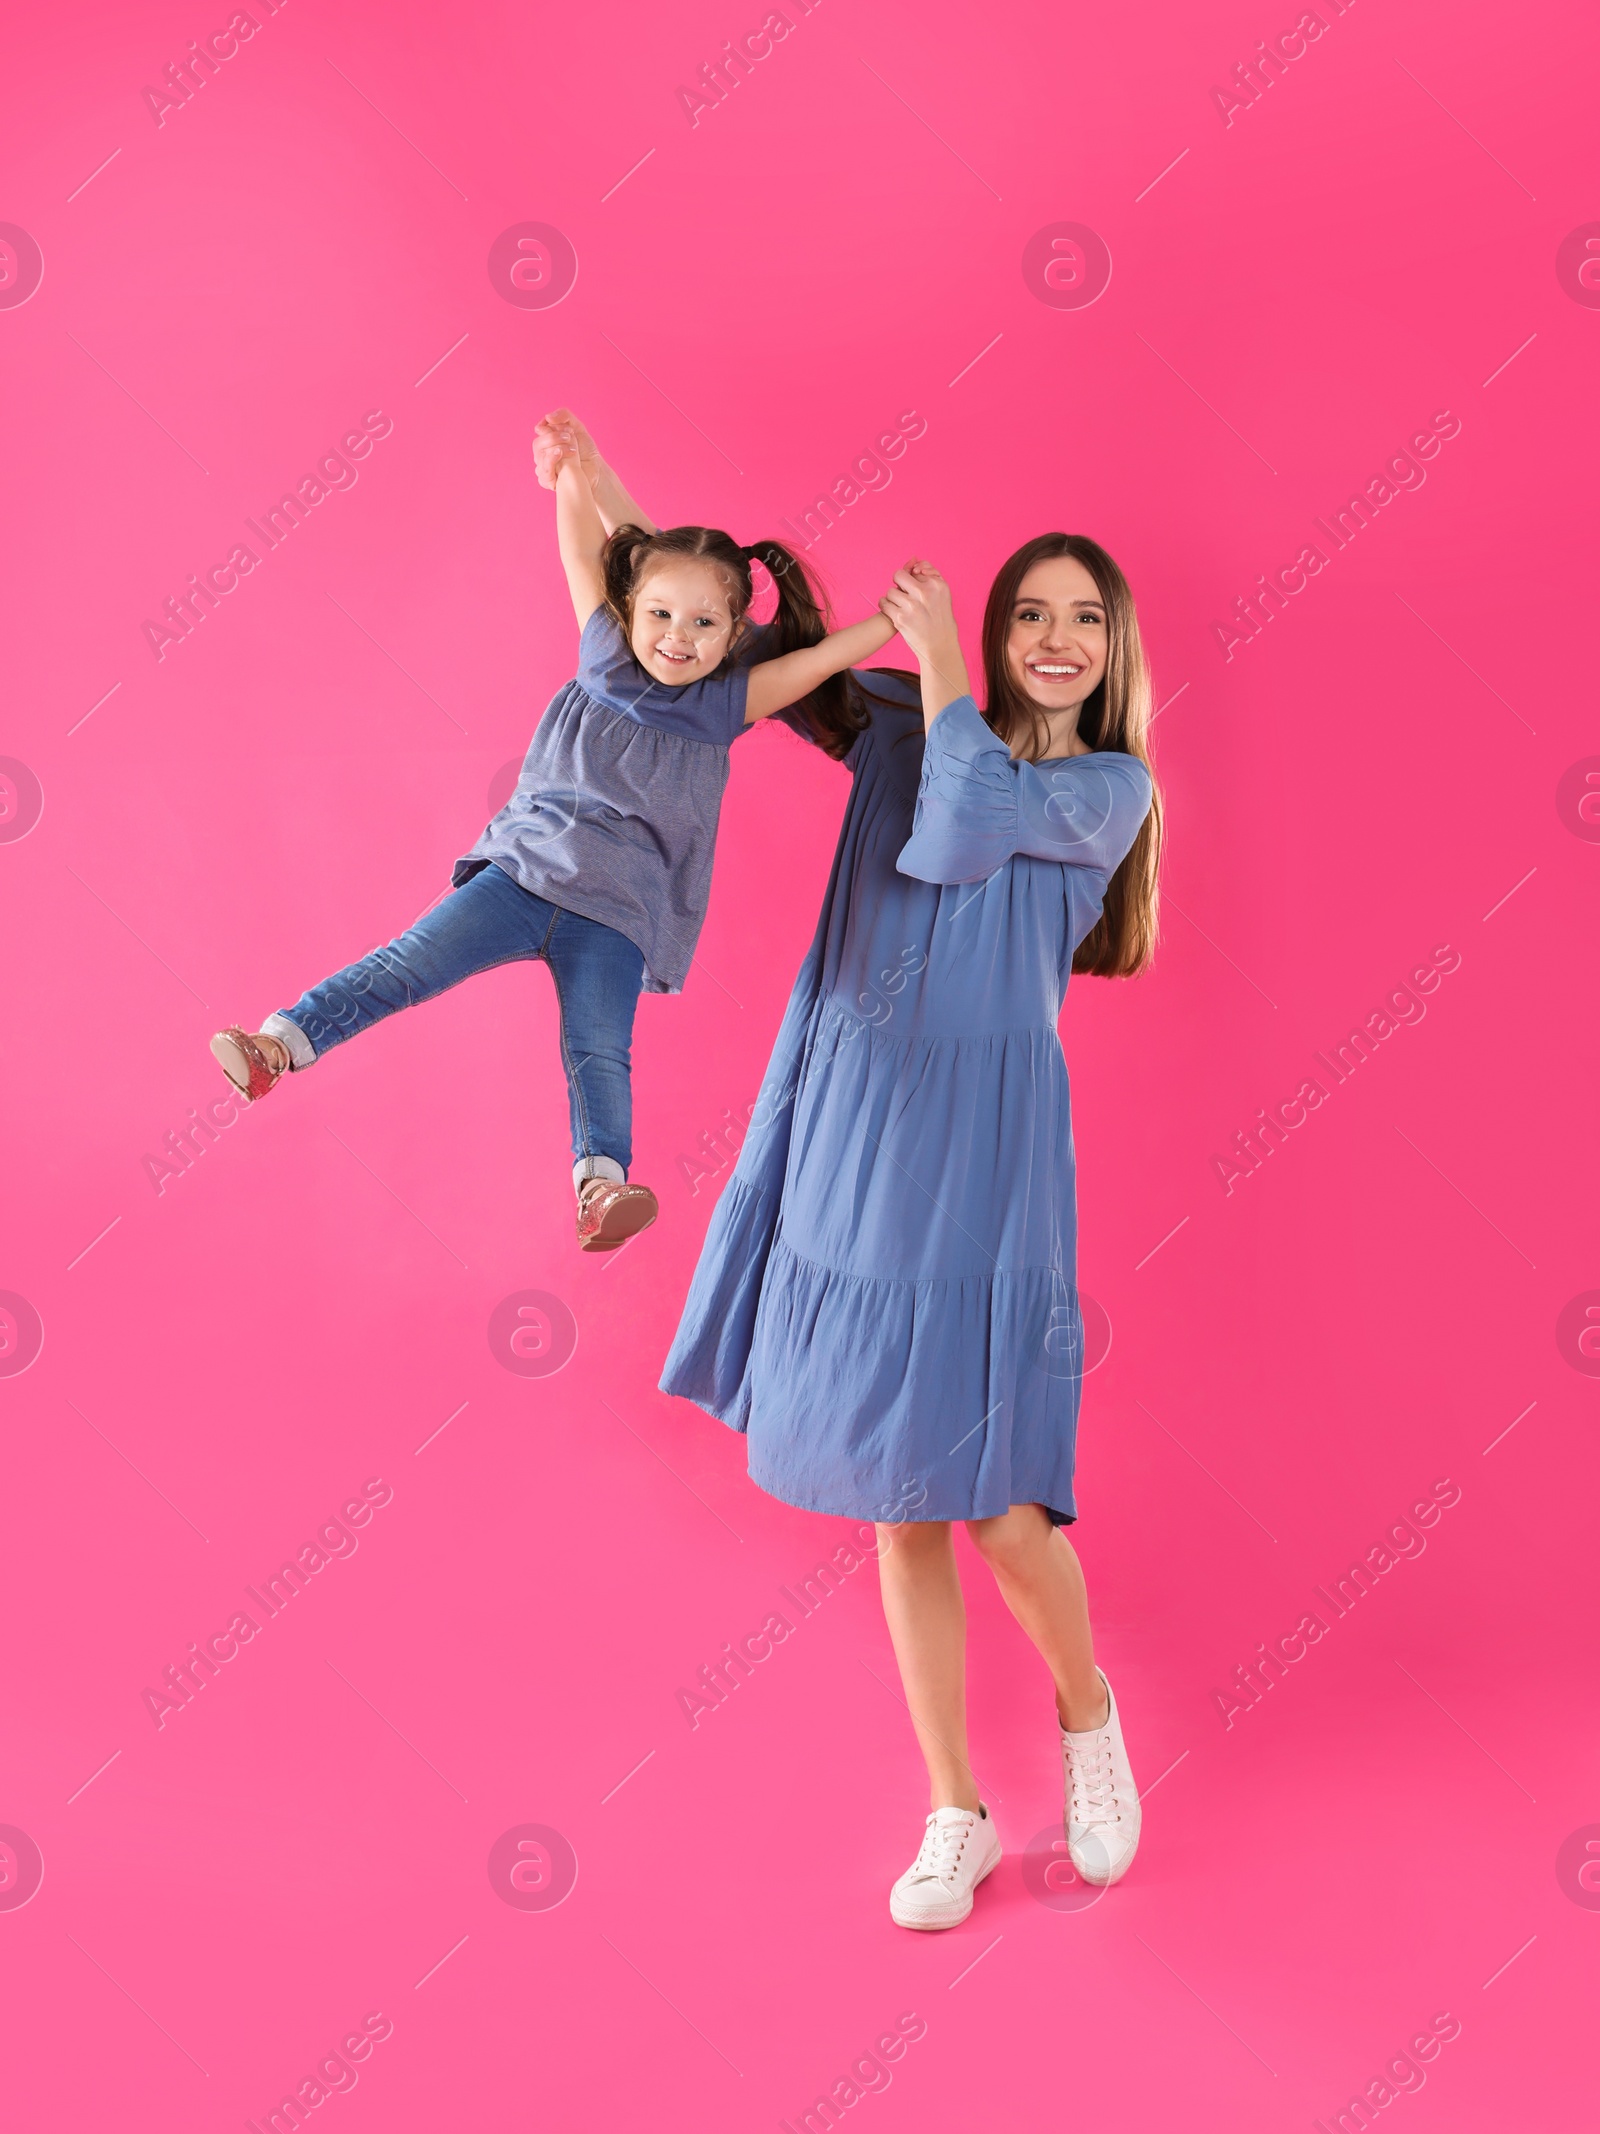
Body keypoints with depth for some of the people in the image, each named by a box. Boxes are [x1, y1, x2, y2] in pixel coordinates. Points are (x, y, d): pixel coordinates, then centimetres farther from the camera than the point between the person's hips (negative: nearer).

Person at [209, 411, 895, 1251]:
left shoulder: (722, 706, 3)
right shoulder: (606, 655, 7)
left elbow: (820, 656, 1)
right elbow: (586, 554, 5)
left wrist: (897, 621, -5)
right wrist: (578, 474, -5)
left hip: (615, 913, -2)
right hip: (521, 869, 2)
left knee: (598, 1048, -19)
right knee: (406, 965, -12)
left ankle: (601, 1181, -33)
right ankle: (280, 1043, -13)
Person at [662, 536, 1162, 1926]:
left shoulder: (1113, 788, 3)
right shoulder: (903, 726, 13)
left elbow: (972, 818, -15)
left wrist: (939, 661, -1)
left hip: (984, 1149, -3)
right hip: (855, 1132, 4)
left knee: (996, 1504, -8)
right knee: (898, 1506, 7)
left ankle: (1088, 1710, 25)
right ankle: (957, 1814, 23)